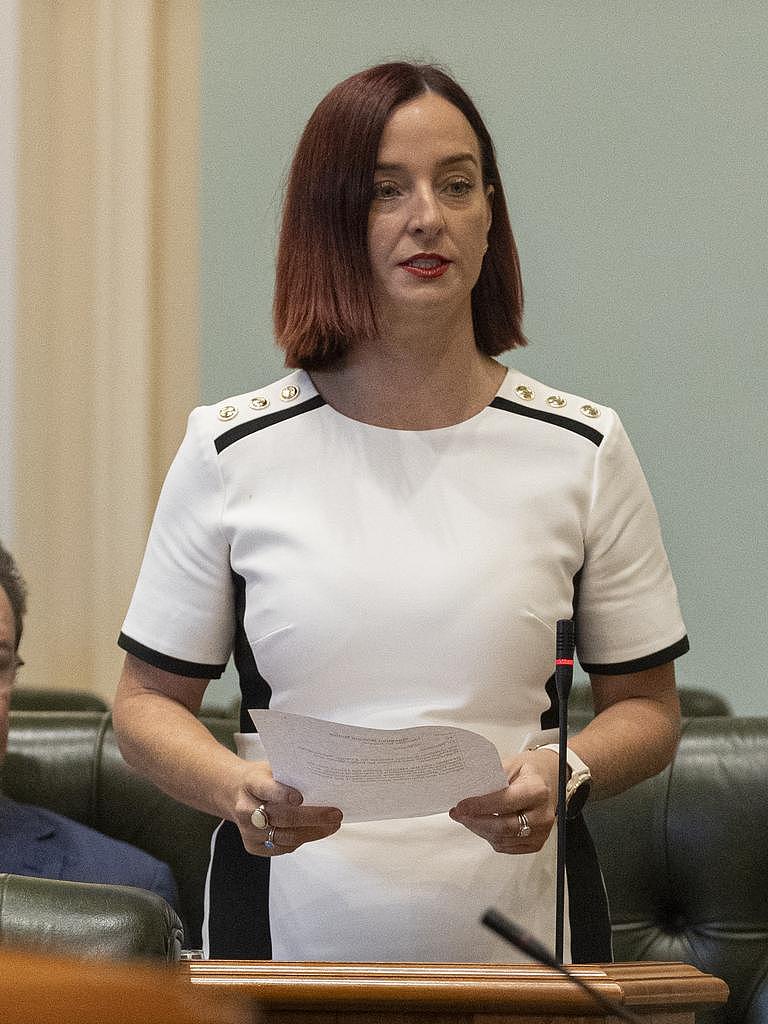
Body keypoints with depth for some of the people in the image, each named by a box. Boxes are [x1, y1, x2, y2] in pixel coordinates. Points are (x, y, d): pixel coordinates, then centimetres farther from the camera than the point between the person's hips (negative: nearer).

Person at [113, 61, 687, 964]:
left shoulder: (582, 450, 1)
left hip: (521, 935, 1)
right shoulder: (232, 452, 0)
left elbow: (646, 708, 8)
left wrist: (564, 773, -14)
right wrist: (235, 787, -15)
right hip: (290, 919, 0)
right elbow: (148, 703, 5)